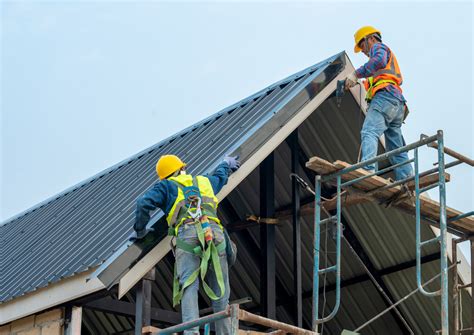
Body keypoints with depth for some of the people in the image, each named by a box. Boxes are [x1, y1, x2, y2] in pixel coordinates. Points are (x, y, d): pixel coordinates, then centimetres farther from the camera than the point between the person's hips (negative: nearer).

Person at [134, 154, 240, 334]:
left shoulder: (166, 186, 22)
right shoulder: (204, 181, 33)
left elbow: (144, 203, 7)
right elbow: (220, 175, 55)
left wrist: (140, 228, 21)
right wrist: (226, 163, 76)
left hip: (187, 235, -3)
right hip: (215, 234, 3)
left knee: (189, 286, -14)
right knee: (220, 291, 5)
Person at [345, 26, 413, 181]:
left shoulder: (378, 47, 11)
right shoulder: (390, 55, 39)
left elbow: (379, 60, -14)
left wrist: (356, 74, -17)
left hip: (385, 95, -10)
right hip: (398, 103, 10)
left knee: (369, 132, -28)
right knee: (396, 149, 6)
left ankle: (368, 169, -48)